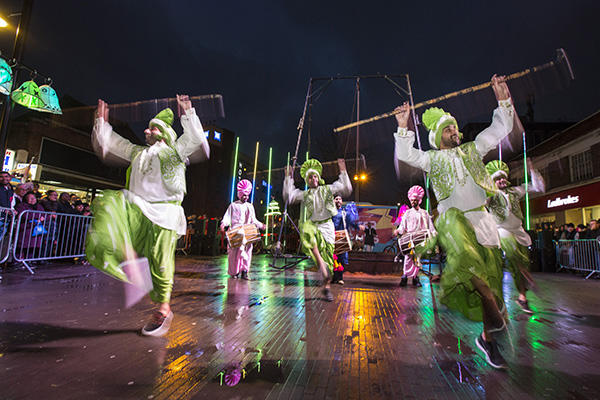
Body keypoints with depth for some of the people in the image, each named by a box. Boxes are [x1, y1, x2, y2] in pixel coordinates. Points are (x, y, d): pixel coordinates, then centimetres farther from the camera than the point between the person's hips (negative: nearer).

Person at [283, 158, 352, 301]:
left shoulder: (328, 189, 14)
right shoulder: (304, 194, 14)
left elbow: (346, 189, 10)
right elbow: (289, 197, 3)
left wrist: (343, 172, 6)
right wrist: (289, 178, 5)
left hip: (326, 226, 1)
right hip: (311, 225, -1)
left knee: (328, 256, -2)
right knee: (306, 230, -39)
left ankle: (326, 287, 15)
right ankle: (320, 262, -35)